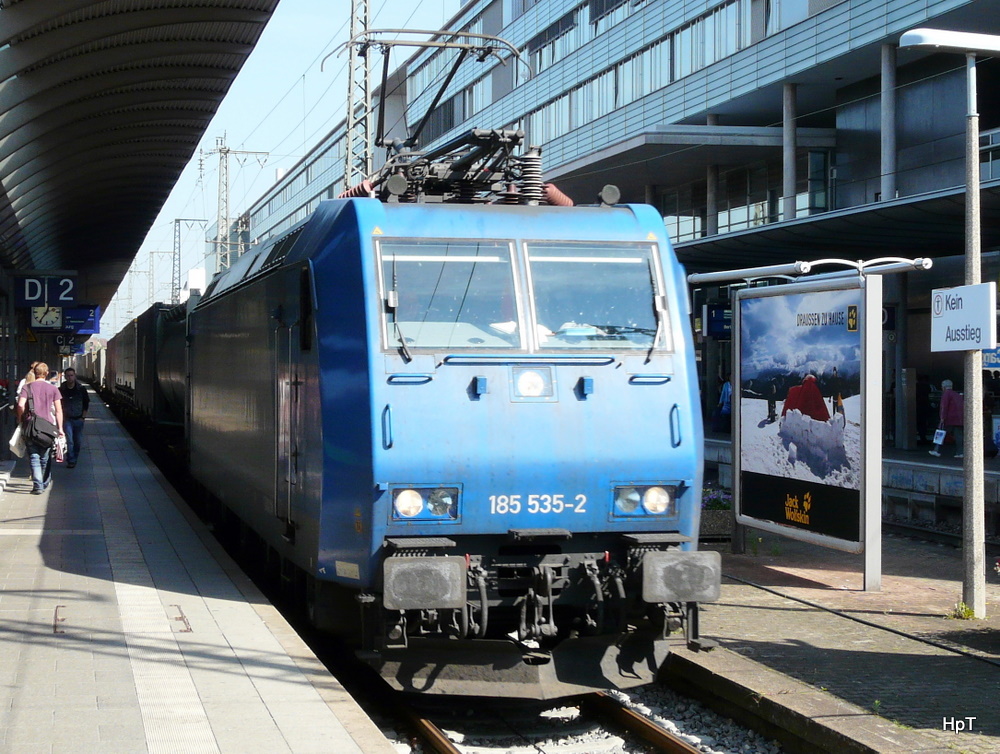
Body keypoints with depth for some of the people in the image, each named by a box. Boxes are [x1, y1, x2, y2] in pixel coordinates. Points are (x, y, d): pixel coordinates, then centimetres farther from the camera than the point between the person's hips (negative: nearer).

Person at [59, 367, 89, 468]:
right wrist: (62, 416, 1)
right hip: (67, 419, -1)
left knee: (77, 441, 7)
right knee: (69, 440, -11)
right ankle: (70, 461, -8)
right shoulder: (61, 390, -3)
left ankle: (74, 458, 25)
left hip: (78, 419, 1)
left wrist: (83, 416, 3)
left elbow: (86, 403, 9)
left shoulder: (81, 389, -2)